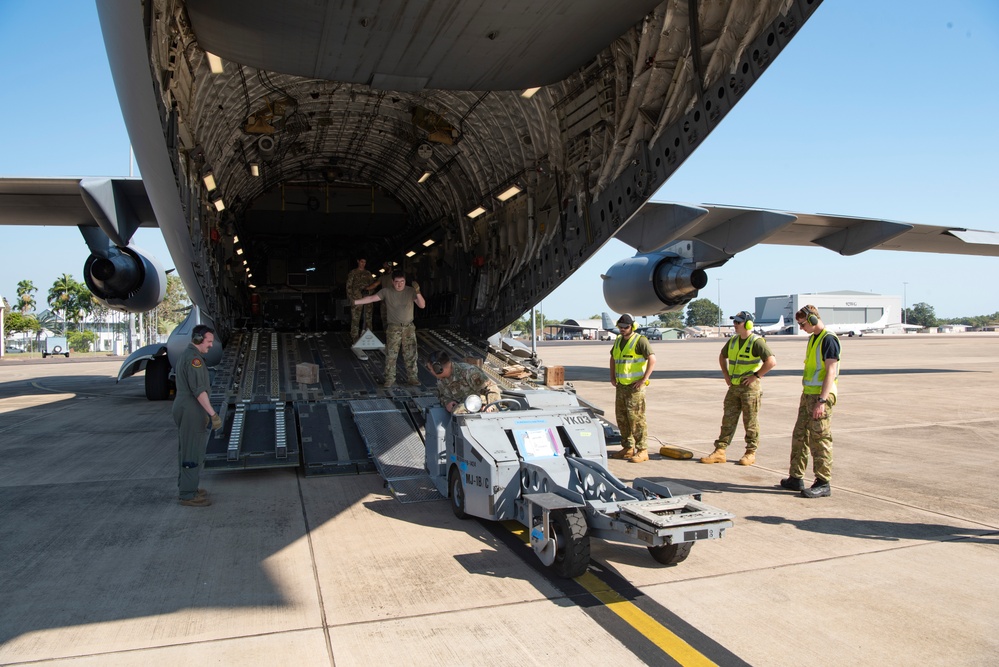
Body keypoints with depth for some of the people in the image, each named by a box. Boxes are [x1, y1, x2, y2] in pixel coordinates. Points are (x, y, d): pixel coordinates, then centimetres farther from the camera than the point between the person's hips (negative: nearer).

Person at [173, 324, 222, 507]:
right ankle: (188, 495, -2)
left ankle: (186, 488, 28)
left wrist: (205, 413, 24)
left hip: (184, 408, 11)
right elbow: (199, 389, -25)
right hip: (191, 411, -11)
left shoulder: (186, 355, 16)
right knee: (193, 451, -6)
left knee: (186, 449, 18)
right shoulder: (194, 358, -17)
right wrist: (213, 414, -27)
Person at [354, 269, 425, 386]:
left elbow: (422, 305, -10)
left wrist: (418, 292, -26)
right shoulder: (386, 292, -5)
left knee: (410, 354, 5)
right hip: (393, 328, -1)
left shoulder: (411, 291, -4)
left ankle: (413, 378, 16)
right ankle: (390, 380, 8)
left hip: (409, 328, 1)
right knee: (391, 355, 0)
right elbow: (371, 298, -8)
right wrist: (355, 302, -16)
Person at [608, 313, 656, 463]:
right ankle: (628, 448, 21)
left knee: (636, 418, -8)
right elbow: (613, 358, 28)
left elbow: (652, 359, -18)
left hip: (635, 386, -8)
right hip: (621, 386, 8)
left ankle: (642, 451, -3)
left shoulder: (640, 340, -10)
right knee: (621, 417, 11)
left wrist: (644, 379, -20)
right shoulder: (618, 341, 14)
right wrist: (612, 377, 17)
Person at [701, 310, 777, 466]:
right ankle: (719, 452, 8)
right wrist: (726, 374, 16)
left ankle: (750, 453, 14)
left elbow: (772, 361, -21)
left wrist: (756, 375, -18)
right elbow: (722, 356, 28)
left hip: (750, 387, -7)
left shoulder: (757, 342, -12)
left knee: (751, 422, 3)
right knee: (728, 419, 6)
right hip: (734, 387, 7)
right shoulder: (732, 341, 10)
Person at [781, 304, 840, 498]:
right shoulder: (813, 338, 16)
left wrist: (822, 400, -24)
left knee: (820, 439, -5)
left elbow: (830, 372, -19)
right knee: (799, 436, 12)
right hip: (808, 394, 10)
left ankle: (823, 483, 2)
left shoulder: (828, 339, -13)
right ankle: (796, 478, 20)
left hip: (821, 395, -9)